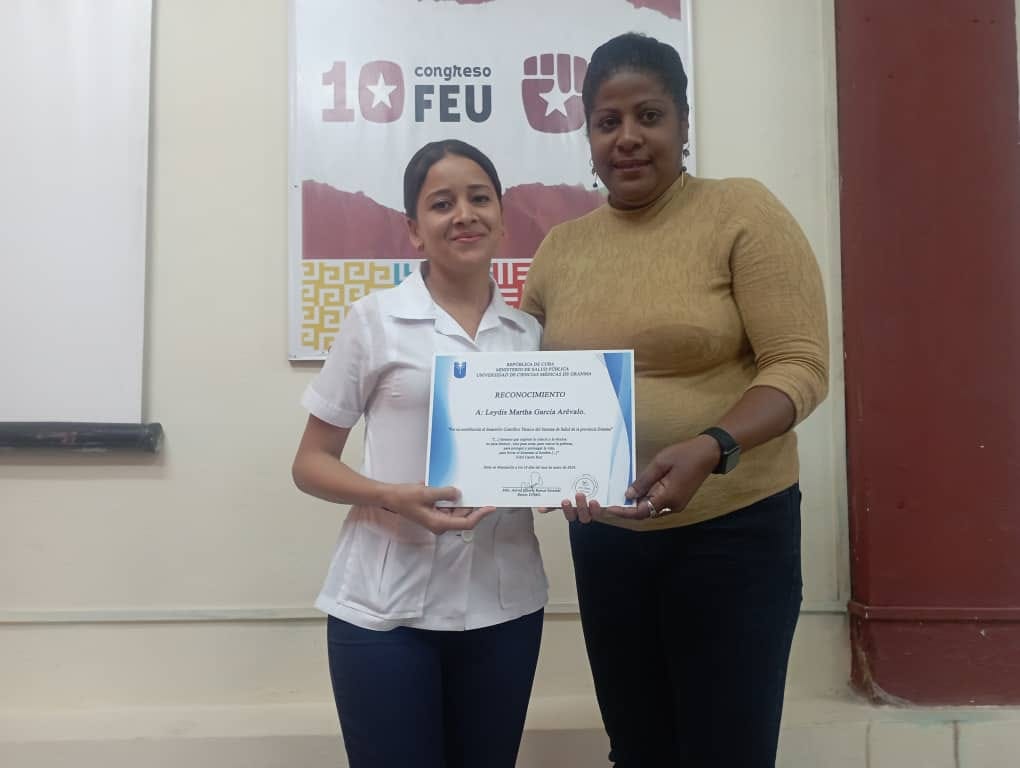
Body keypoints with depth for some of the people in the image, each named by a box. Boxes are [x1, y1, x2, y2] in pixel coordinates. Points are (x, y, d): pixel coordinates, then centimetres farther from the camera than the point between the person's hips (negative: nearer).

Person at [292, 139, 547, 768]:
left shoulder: (533, 332, 7)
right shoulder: (374, 320, -2)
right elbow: (310, 463, 0)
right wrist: (391, 498, -18)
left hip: (505, 605, 3)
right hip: (386, 607, -3)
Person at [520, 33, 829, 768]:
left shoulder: (742, 211, -7)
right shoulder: (560, 248, 6)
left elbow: (800, 365, -13)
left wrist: (710, 448, -29)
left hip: (733, 532, -4)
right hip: (602, 537, 4)